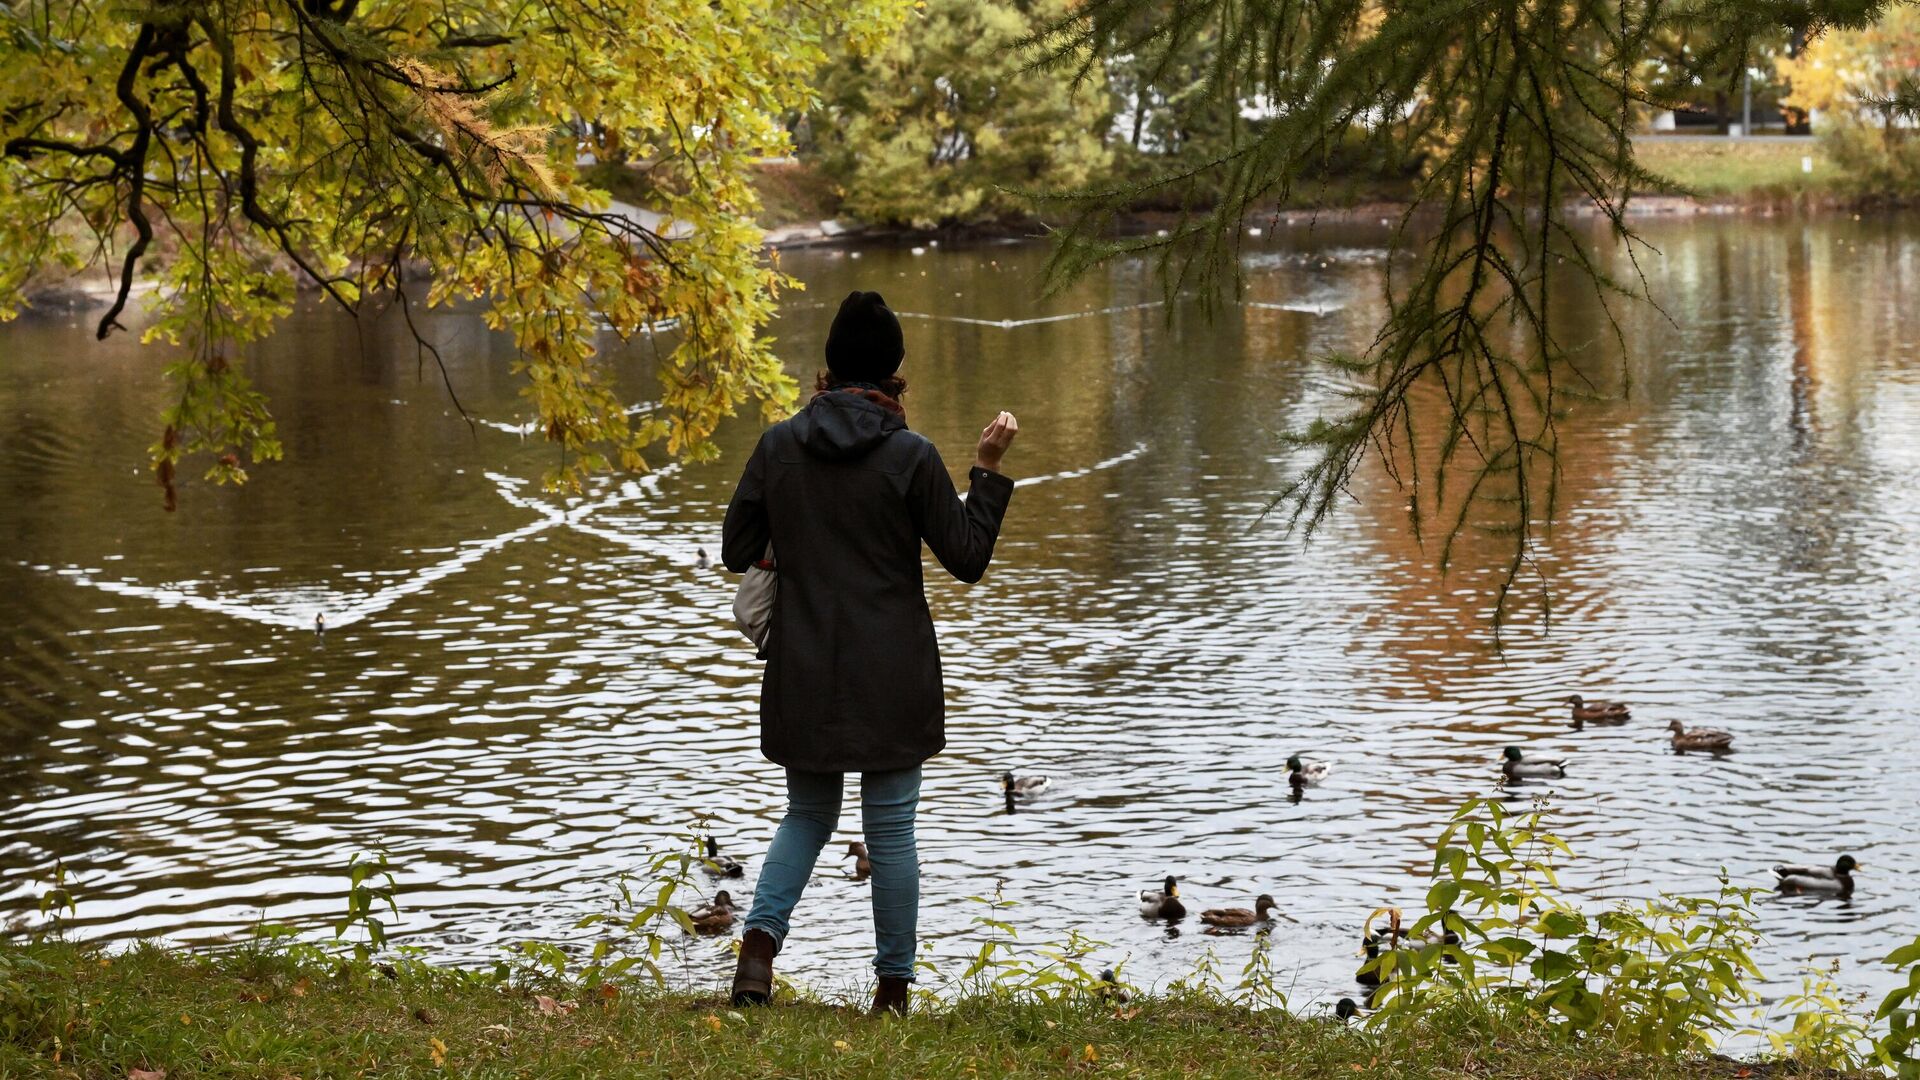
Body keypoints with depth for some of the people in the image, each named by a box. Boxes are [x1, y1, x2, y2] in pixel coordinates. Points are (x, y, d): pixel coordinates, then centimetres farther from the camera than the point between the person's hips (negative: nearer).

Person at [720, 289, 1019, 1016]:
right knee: (889, 830, 7)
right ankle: (893, 989, 12)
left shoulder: (779, 445, -3)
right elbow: (967, 559, -4)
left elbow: (736, 551, 4)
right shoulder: (910, 456, -11)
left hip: (803, 675, 3)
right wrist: (988, 471, 2)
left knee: (807, 813, 19)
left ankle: (760, 938, -3)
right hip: (891, 679, -3)